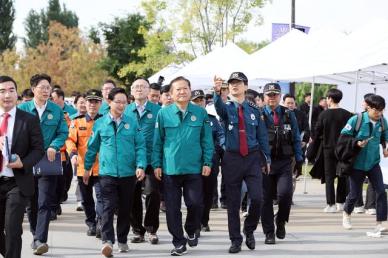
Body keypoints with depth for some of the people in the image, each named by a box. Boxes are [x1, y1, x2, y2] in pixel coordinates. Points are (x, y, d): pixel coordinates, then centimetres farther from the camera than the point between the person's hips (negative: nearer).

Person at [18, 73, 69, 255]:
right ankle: (36, 235, 27)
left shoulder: (56, 110, 5)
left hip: (49, 162, -1)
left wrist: (54, 146, -14)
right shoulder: (22, 109, 3)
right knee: (31, 203, 11)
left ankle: (40, 240, -13)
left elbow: (63, 132, 4)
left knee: (45, 203, -10)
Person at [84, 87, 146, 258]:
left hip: (128, 173, 1)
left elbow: (140, 146, 1)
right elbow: (92, 147, 12)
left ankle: (122, 240, 23)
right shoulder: (100, 124, 4)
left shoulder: (132, 123, 4)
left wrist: (141, 166, -11)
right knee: (108, 207, -12)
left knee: (125, 209, 11)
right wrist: (87, 168, 15)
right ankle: (107, 241, -19)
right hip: (107, 172, -1)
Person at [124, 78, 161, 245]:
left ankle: (151, 230, 8)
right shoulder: (126, 111, 10)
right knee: (133, 196, 5)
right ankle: (137, 230, 16)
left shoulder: (157, 110, 3)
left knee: (152, 194, -6)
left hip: (151, 160, -2)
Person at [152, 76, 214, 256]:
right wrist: (156, 165, 1)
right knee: (172, 208, 4)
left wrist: (207, 163, 0)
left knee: (195, 203, -2)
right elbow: (157, 142, 4)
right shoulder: (163, 113, 0)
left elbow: (207, 140, 5)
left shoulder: (200, 113, 1)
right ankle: (179, 242, 16)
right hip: (170, 169, 0)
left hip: (194, 168, 0)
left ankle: (191, 231, 28)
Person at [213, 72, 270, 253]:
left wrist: (266, 158, 8)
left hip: (253, 158, 1)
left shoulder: (254, 110, 7)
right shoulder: (227, 108, 1)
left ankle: (249, 230, 14)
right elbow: (219, 107, -25)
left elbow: (262, 135, 11)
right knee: (233, 202, 4)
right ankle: (235, 240, 14)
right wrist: (217, 92, -46)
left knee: (257, 198, -11)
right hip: (232, 159, -1)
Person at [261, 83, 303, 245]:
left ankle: (281, 221, 11)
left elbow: (296, 138, 10)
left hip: (284, 162, 1)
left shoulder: (289, 115, 8)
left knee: (285, 193, -16)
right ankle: (269, 233, 13)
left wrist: (299, 159, 7)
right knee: (266, 198, 2)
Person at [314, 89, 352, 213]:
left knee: (329, 176, 4)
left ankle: (331, 204, -1)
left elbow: (317, 131, -3)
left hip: (328, 148, -2)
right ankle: (340, 202, 15)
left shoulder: (324, 114, -9)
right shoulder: (347, 114, -5)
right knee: (342, 176, 12)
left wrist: (314, 139, 16)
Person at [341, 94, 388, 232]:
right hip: (357, 163, -3)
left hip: (374, 163, 3)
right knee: (354, 193, 9)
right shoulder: (356, 120, -16)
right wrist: (356, 143, -22)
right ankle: (346, 214, 39)